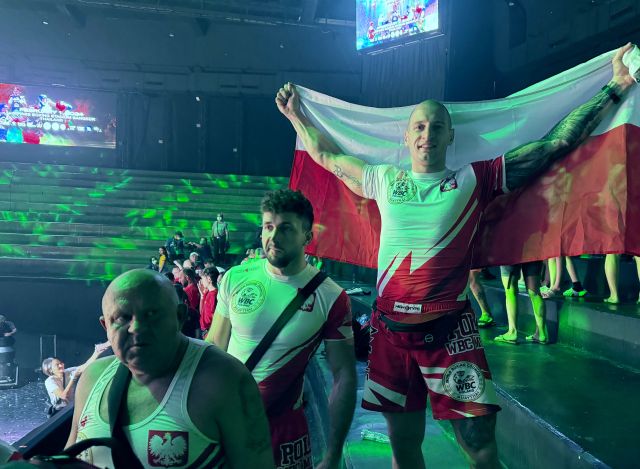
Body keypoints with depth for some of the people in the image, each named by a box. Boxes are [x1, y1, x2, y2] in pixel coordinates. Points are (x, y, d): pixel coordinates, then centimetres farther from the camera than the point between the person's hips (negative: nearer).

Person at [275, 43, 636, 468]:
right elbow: (327, 155, 22)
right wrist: (296, 114, 29)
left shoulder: (474, 180, 0)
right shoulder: (383, 180, 8)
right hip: (391, 330, 3)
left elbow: (557, 143, 0)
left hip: (449, 332, -2)